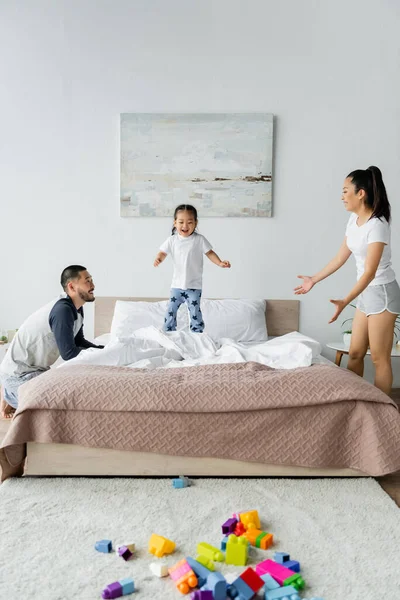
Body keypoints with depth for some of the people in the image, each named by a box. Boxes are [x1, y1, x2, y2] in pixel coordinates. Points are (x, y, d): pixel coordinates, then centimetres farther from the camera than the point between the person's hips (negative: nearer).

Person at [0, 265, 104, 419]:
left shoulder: (76, 309, 2)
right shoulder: (63, 309, -27)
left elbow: (79, 341, 11)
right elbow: (68, 353, -28)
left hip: (35, 368, 10)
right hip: (18, 371, -10)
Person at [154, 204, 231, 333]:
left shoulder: (199, 239, -5)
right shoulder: (172, 240, 0)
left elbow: (210, 253, -2)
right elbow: (163, 252, 1)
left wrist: (220, 263, -17)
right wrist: (158, 259, -22)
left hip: (194, 285, -2)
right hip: (177, 284, 3)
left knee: (195, 312, 0)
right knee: (171, 310, 8)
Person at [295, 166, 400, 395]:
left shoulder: (377, 225, -22)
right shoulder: (354, 220, 5)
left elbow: (370, 272, -27)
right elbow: (341, 257, 12)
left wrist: (345, 301, -36)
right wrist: (314, 280, 14)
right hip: (366, 292, 9)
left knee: (380, 358, 0)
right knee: (355, 353, 13)